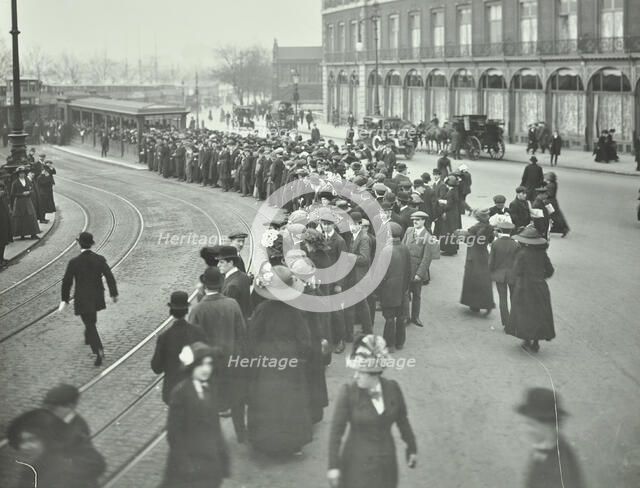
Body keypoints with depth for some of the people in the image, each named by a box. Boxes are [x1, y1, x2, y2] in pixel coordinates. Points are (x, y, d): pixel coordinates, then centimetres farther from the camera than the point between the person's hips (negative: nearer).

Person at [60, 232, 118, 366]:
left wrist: (65, 300, 2)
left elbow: (67, 282, -10)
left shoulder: (74, 262, -16)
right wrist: (114, 294, 0)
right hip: (97, 297, 4)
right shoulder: (100, 259, -10)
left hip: (82, 299, -4)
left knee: (90, 324, 1)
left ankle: (99, 351, -14)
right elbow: (110, 277, -11)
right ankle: (88, 338, 54)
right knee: (91, 319, 30)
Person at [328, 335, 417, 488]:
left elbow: (402, 420, 7)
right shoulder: (348, 392, -17)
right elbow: (336, 431, -13)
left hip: (386, 463, 3)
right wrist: (333, 466, -13)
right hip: (358, 463, -3)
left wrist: (412, 448, 16)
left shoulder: (392, 388, -8)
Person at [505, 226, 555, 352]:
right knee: (540, 314, 13)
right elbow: (550, 270, 3)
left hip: (524, 288, -4)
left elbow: (517, 273, -15)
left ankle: (527, 342, 13)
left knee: (524, 315, 10)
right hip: (540, 287, 4)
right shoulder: (541, 253, -2)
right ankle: (536, 343, 16)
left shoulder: (521, 254, -16)